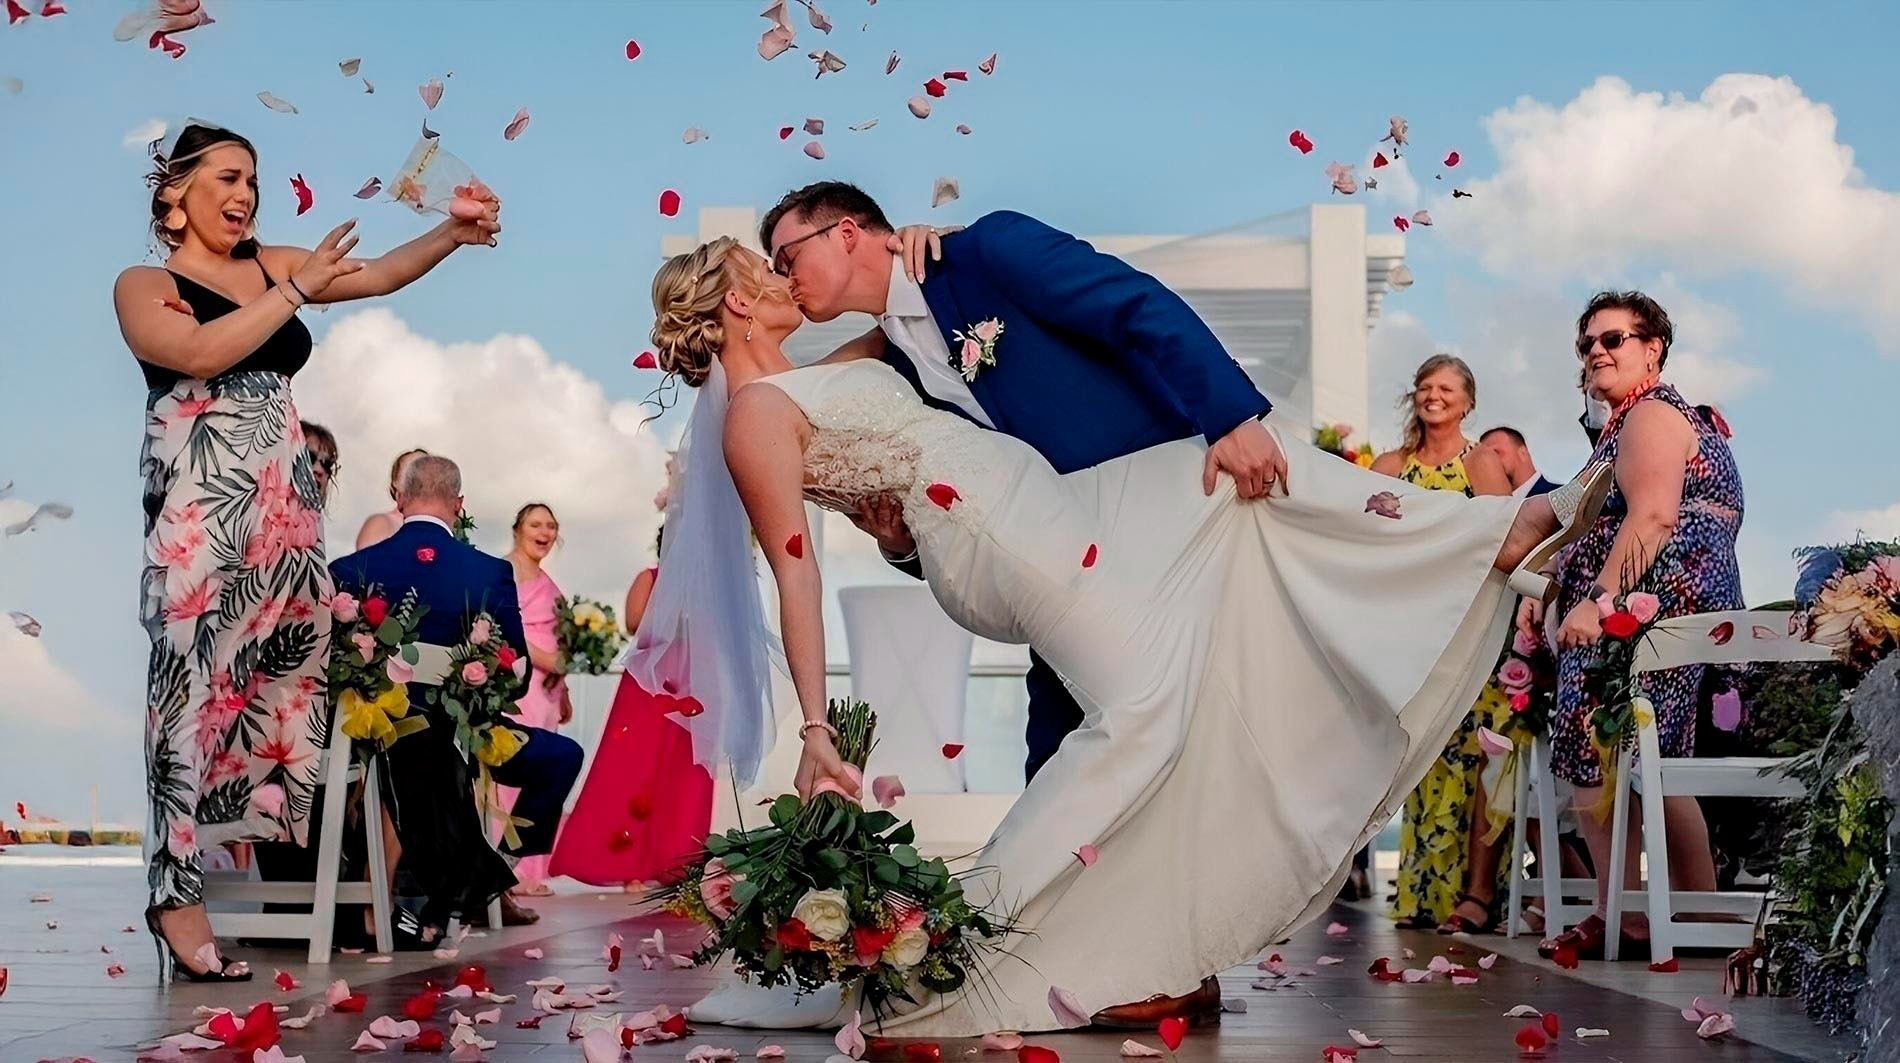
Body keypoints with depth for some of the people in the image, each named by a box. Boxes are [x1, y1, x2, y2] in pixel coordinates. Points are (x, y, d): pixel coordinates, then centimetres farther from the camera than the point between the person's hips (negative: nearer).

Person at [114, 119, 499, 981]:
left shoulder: (272, 265, 18)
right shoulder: (143, 286, 4)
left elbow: (379, 275, 10)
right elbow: (198, 352, -15)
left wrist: (453, 234, -5)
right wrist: (298, 289, -12)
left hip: (285, 506, 6)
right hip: (200, 508, -6)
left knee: (287, 675, 4)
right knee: (198, 683, -10)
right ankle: (177, 891, -11)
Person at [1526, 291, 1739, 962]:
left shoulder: (1650, 415, -7)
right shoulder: (1626, 422, 25)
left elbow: (1654, 516, -21)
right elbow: (1597, 528, 26)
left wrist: (1598, 601, -26)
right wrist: (1547, 589, 15)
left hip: (1654, 603, -11)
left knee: (1593, 760, -13)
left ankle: (1623, 923, -10)